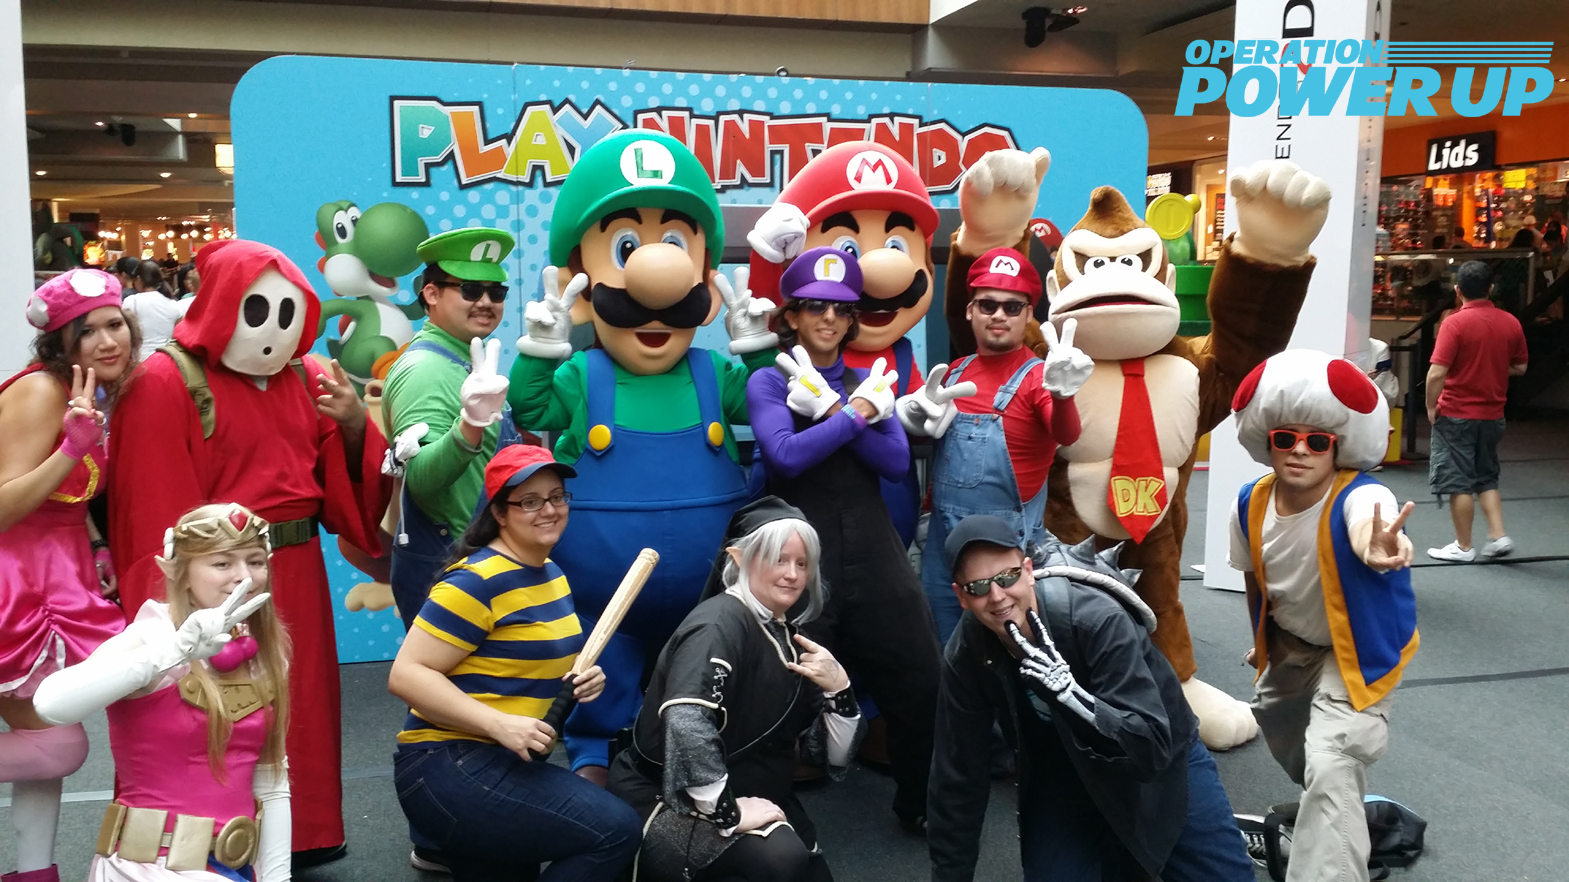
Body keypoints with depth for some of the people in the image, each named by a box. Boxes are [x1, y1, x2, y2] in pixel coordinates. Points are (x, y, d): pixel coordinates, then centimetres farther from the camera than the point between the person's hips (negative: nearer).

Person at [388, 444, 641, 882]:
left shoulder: (549, 571, 11)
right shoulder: (477, 581, -17)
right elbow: (406, 674, -21)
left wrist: (580, 679, 4)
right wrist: (499, 722, -29)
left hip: (503, 764, 10)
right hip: (449, 766, -10)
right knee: (615, 830, -19)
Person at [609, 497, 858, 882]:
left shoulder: (789, 637, 7)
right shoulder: (720, 624, -18)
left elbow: (835, 757, 6)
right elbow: (686, 722, -37)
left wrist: (838, 687, -10)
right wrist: (726, 813, -29)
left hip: (748, 795, 9)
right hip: (669, 801, -9)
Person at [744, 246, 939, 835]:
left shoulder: (867, 382, 13)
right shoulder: (769, 382, 2)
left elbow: (896, 462, -2)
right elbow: (787, 455, -16)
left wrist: (831, 407, -11)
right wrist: (855, 413, -12)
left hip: (873, 554, 4)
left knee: (920, 685, 7)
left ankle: (921, 806, 27)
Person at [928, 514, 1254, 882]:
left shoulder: (1097, 619, -33)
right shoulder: (966, 655, -22)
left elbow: (1152, 748, -35)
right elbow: (957, 781, -12)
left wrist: (1070, 694, -50)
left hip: (1161, 759, -2)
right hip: (1065, 778, 2)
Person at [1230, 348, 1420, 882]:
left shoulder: (1358, 497, -35)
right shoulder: (1251, 504, -18)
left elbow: (1365, 526, -62)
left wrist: (1377, 550, -84)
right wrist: (1263, 639, 15)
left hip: (1357, 651, -7)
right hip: (1291, 646, 7)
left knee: (1330, 767, -25)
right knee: (1277, 726, 29)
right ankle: (1342, 823, 60)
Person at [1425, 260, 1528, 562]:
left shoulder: (1455, 323, -16)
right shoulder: (1511, 323, 1)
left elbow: (1437, 372, -21)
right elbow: (1520, 368, 10)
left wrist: (1431, 407, -8)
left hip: (1456, 415, -5)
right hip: (1492, 415, 6)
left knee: (1458, 482, 3)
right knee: (1486, 478, 20)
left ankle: (1463, 547, 10)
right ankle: (1498, 536, 13)